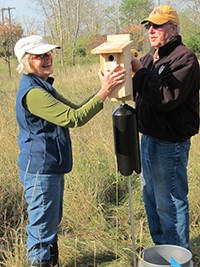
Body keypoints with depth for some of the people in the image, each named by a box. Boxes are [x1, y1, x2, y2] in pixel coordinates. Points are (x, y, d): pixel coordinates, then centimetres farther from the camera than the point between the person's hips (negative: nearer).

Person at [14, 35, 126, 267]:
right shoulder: (32, 92, -22)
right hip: (40, 171, -11)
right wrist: (104, 92, -27)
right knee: (42, 230, 0)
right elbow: (73, 118, -28)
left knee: (52, 222, 23)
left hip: (51, 168, 11)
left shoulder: (44, 87, 13)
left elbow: (75, 109, 12)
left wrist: (102, 90, 1)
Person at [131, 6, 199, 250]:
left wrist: (139, 71, -22)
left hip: (170, 143, -9)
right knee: (150, 197, 20)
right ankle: (161, 248, 37)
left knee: (169, 202, 0)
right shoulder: (151, 56, 11)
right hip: (148, 138, 9)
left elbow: (166, 97, -27)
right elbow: (141, 93, 11)